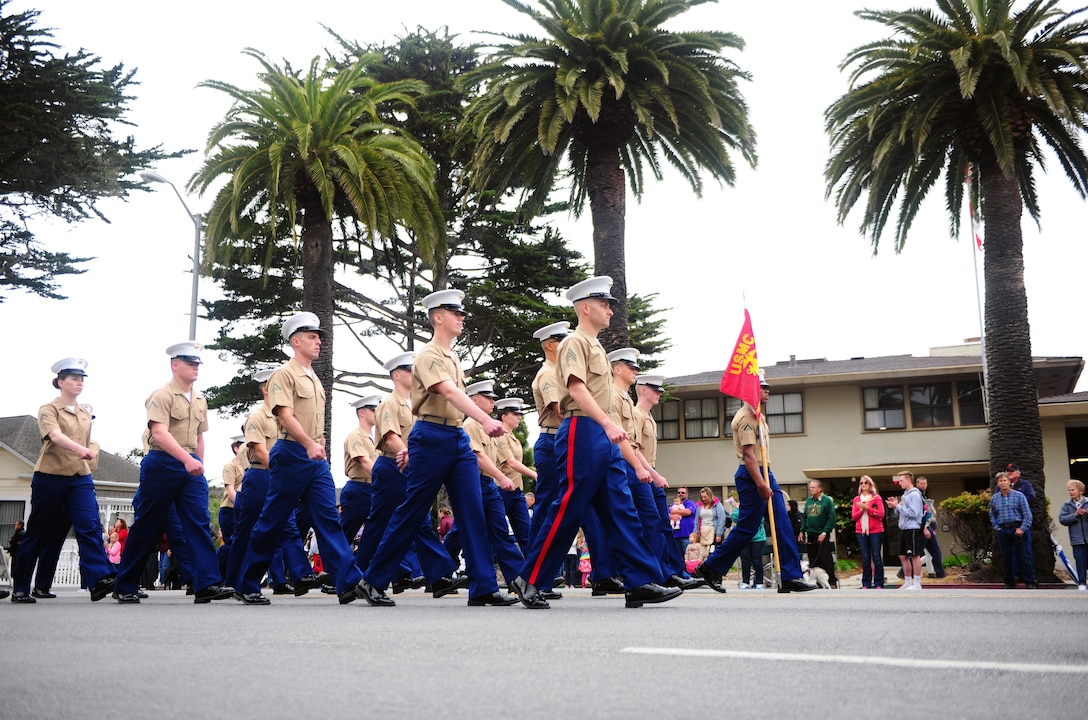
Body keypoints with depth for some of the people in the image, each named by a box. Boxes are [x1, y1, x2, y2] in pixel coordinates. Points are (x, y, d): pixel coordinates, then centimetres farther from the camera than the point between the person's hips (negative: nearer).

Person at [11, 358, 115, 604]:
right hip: (50, 478, -4)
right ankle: (20, 588, 20)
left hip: (80, 478, 4)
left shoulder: (86, 412, 12)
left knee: (90, 526, -16)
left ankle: (100, 579, -27)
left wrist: (91, 452, 7)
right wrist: (80, 449, -43)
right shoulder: (48, 409, -5)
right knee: (38, 534, 5)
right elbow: (56, 436, -25)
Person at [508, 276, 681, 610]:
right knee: (569, 510, -6)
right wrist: (608, 424, -30)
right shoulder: (574, 342, -7)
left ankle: (641, 583, 4)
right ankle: (528, 580, 4)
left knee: (622, 510, 4)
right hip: (583, 433, -9)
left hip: (603, 436, 9)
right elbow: (576, 389, -20)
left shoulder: (596, 346, 22)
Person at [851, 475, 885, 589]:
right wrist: (862, 509, -10)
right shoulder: (856, 499, 13)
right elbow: (854, 516, 7)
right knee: (865, 558, 2)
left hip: (875, 531, -2)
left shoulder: (877, 498, 5)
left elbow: (881, 514, -5)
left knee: (877, 557, -4)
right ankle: (866, 584, 6)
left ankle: (879, 584, 0)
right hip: (861, 531, 2)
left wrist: (867, 508, -13)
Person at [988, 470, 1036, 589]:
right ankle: (1010, 583, 16)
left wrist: (1022, 529, -12)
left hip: (1018, 529, -3)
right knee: (1007, 558, 8)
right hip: (1003, 531, 3)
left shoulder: (1018, 495, -1)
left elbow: (1027, 514, -4)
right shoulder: (994, 498, 9)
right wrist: (996, 528, 4)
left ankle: (1030, 582, 6)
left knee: (1023, 557, -2)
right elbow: (992, 515, 18)